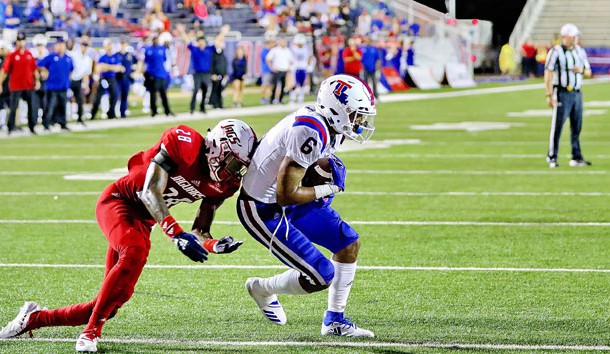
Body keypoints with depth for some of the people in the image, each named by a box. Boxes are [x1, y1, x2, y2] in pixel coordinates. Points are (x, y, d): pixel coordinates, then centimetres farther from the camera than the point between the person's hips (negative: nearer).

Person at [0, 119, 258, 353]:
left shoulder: (224, 185, -3)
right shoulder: (184, 144, -23)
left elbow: (199, 233, 3)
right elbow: (150, 193, -26)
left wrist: (215, 246, -20)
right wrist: (177, 235, -36)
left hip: (143, 221, 7)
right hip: (118, 201, -7)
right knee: (135, 253, -37)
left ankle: (33, 318, 20)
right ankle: (91, 332, -27)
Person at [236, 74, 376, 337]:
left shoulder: (333, 130, -1)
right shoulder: (310, 132, -31)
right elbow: (286, 195, -29)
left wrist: (332, 168, -2)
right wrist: (327, 190, -14)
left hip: (286, 201, 10)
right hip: (263, 211, -10)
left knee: (348, 244, 9)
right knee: (322, 277, -10)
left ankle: (335, 320, 21)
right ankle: (263, 289, 17)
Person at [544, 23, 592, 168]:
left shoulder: (580, 51, 12)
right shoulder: (555, 52, -8)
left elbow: (588, 72, 17)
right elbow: (548, 74, -12)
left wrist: (581, 70, -7)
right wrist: (549, 95, -17)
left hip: (577, 94, 6)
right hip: (562, 93, -6)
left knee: (576, 127, 8)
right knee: (557, 126, -5)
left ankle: (577, 157, 14)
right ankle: (552, 157, 3)